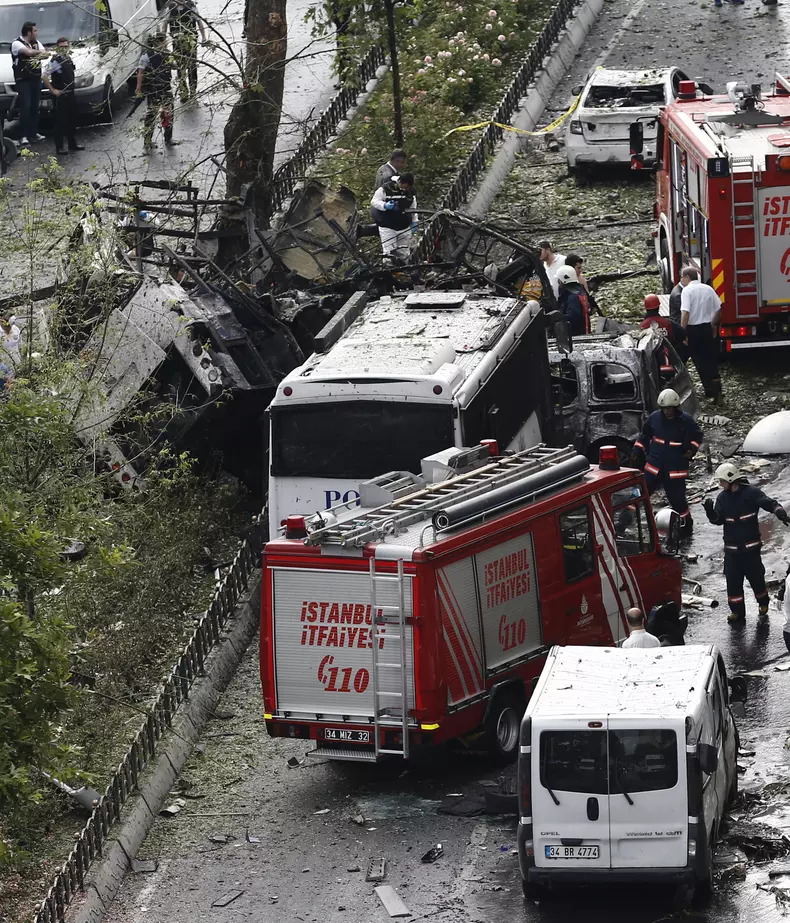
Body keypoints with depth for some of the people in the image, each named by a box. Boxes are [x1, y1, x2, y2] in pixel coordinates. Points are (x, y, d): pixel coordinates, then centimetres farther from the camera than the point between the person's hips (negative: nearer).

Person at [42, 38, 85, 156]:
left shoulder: (68, 58, 9)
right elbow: (44, 76, -22)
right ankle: (59, 147, 2)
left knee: (72, 119, 15)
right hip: (60, 96, -8)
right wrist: (53, 90, -18)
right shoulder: (55, 61, -16)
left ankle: (72, 143, 27)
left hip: (71, 94, 8)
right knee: (60, 121, -4)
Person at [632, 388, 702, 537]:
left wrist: (692, 449, -9)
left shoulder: (686, 420, -9)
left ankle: (686, 526, 22)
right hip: (654, 465, 2)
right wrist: (638, 450, 7)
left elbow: (697, 436, 6)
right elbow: (645, 436, 14)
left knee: (677, 498, 3)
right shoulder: (655, 417, -2)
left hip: (675, 469, -2)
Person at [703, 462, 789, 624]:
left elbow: (770, 503, -19)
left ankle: (763, 607, 24)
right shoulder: (723, 498, 5)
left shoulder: (751, 493, -10)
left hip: (751, 548, -4)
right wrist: (710, 512, -18)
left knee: (756, 578, 3)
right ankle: (737, 612, 17)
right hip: (731, 549, 4)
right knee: (732, 581, 4)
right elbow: (718, 520, 3)